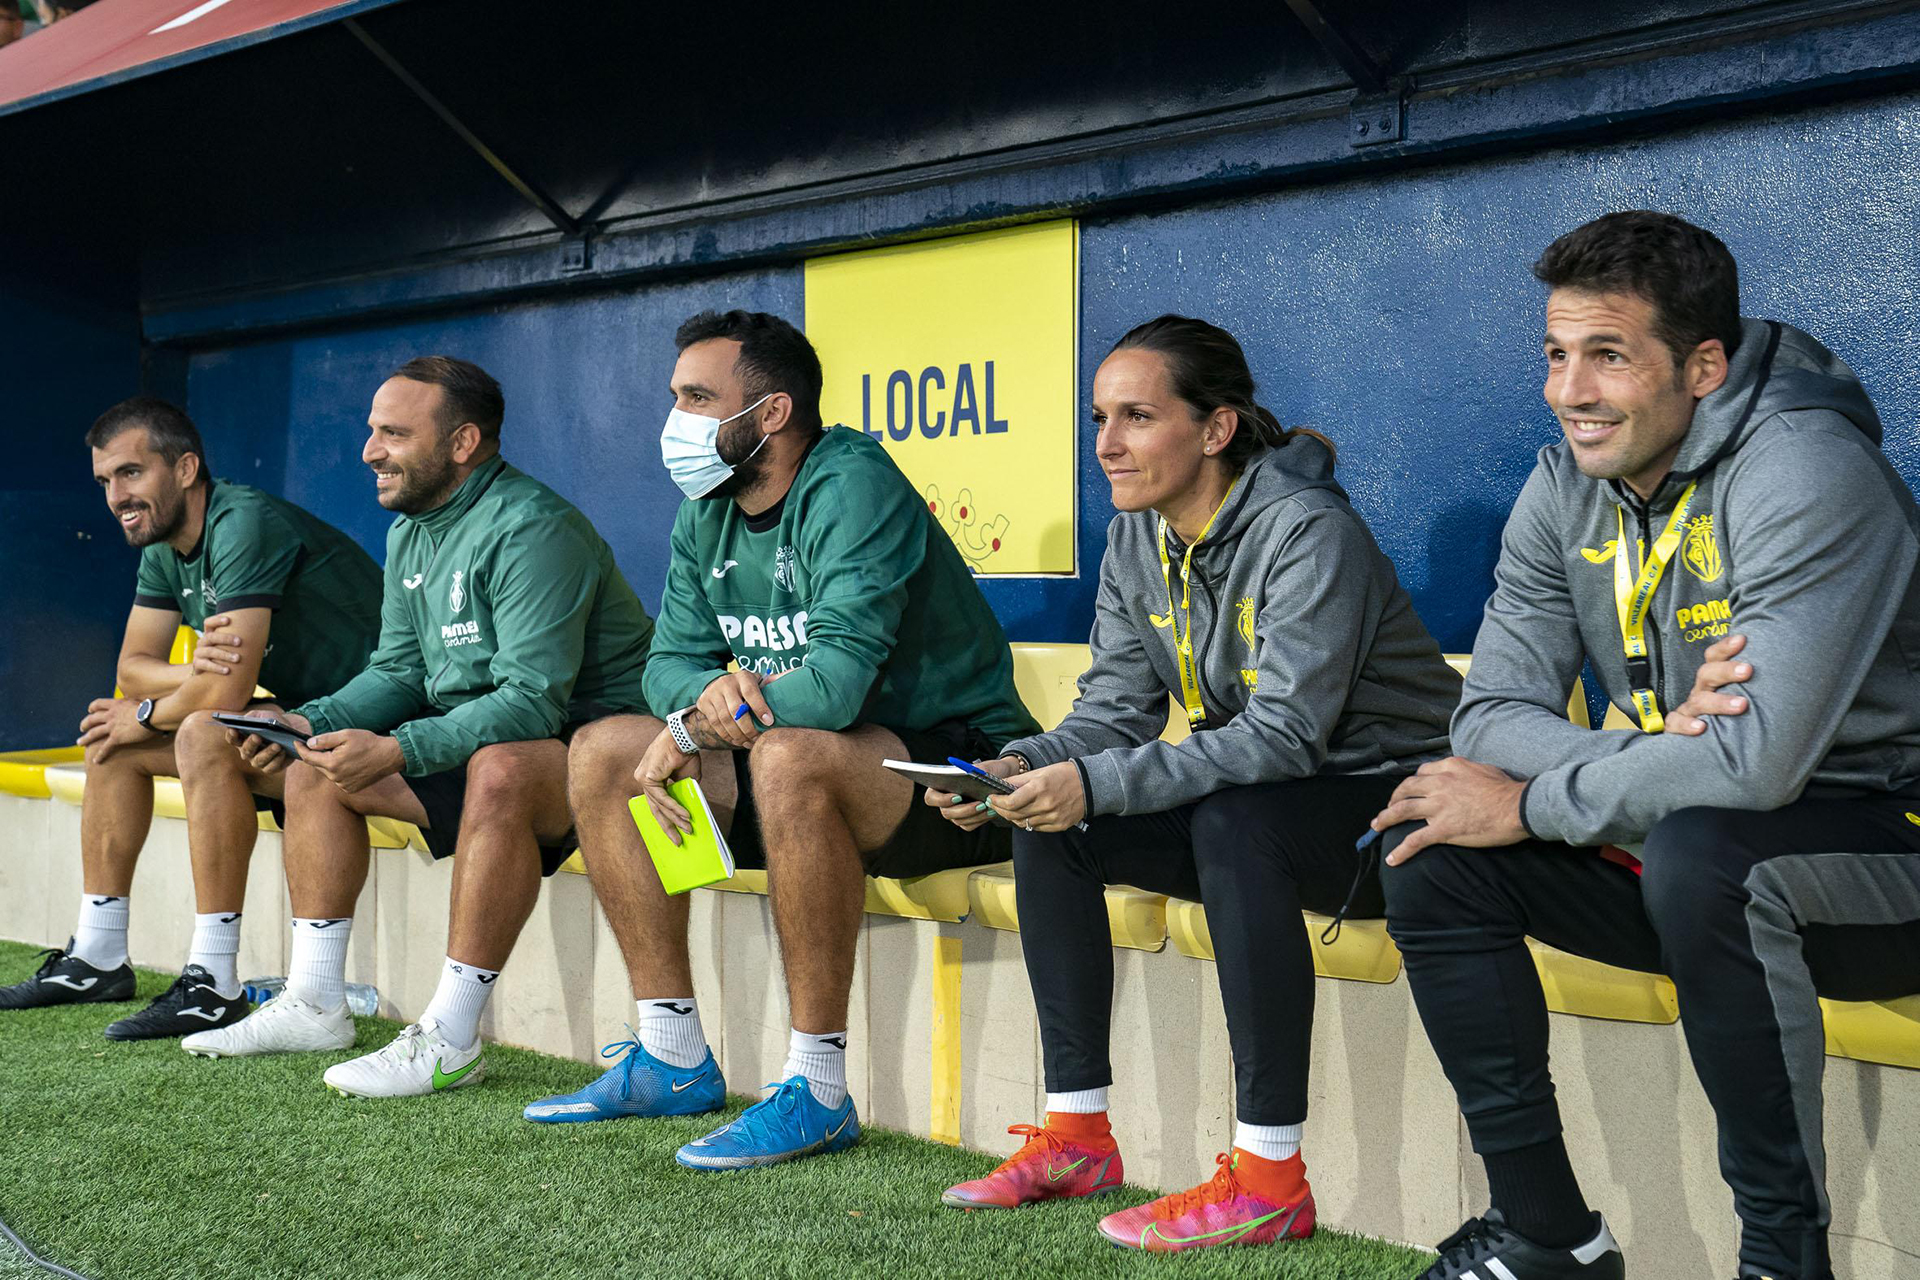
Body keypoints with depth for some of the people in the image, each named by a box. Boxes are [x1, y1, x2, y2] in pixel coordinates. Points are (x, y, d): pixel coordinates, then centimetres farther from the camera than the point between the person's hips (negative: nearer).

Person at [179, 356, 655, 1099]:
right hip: (471, 734, 10)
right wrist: (312, 722, -7)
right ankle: (315, 1004, 9)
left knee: (499, 770, -39)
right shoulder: (412, 533, 9)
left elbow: (534, 700, -29)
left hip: (583, 740, -10)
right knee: (317, 764, 6)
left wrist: (397, 750, -35)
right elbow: (398, 670, 12)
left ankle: (450, 1039, -32)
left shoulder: (531, 529, -21)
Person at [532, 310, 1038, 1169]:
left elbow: (834, 686, -29)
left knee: (790, 758, -38)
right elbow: (670, 662, 9)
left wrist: (693, 730, -15)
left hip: (955, 768, -9)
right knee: (602, 753, 0)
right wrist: (708, 691, -17)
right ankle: (673, 1061, 2)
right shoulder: (708, 515, 7)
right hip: (813, 769, 9)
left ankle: (816, 1091, -29)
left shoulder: (852, 488, -19)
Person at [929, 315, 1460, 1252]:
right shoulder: (1135, 543, 3)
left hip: (1388, 797, -8)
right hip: (1253, 807, 8)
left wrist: (1096, 783, -36)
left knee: (1231, 819, -36)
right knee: (1045, 824, -7)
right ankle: (1077, 1137, -1)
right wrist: (1020, 767, -20)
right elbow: (1116, 710, 2)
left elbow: (1284, 736, -29)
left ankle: (1269, 1178, -32)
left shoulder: (1307, 533, -22)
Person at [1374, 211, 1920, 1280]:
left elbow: (1758, 760, -32)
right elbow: (1489, 720, -4)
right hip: (1672, 847, 7)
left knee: (1697, 848, -37)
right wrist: (1644, 758, -24)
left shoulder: (1806, 472, -22)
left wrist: (1533, 806, -20)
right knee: (1431, 851, -7)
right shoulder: (1565, 490, 1)